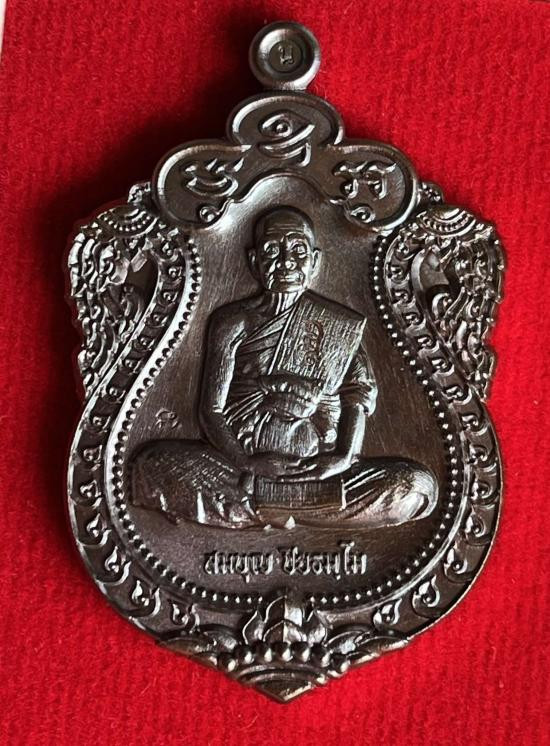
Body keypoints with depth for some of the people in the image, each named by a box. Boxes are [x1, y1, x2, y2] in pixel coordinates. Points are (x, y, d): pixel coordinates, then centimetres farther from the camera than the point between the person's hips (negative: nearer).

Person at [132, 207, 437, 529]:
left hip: (318, 474, 2)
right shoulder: (234, 322, 6)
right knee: (152, 465, -25)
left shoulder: (342, 327, 10)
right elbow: (211, 409, 1)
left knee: (419, 485, -21)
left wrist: (345, 458, -16)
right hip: (241, 469, -1)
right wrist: (247, 462, -16)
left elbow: (360, 398, 3)